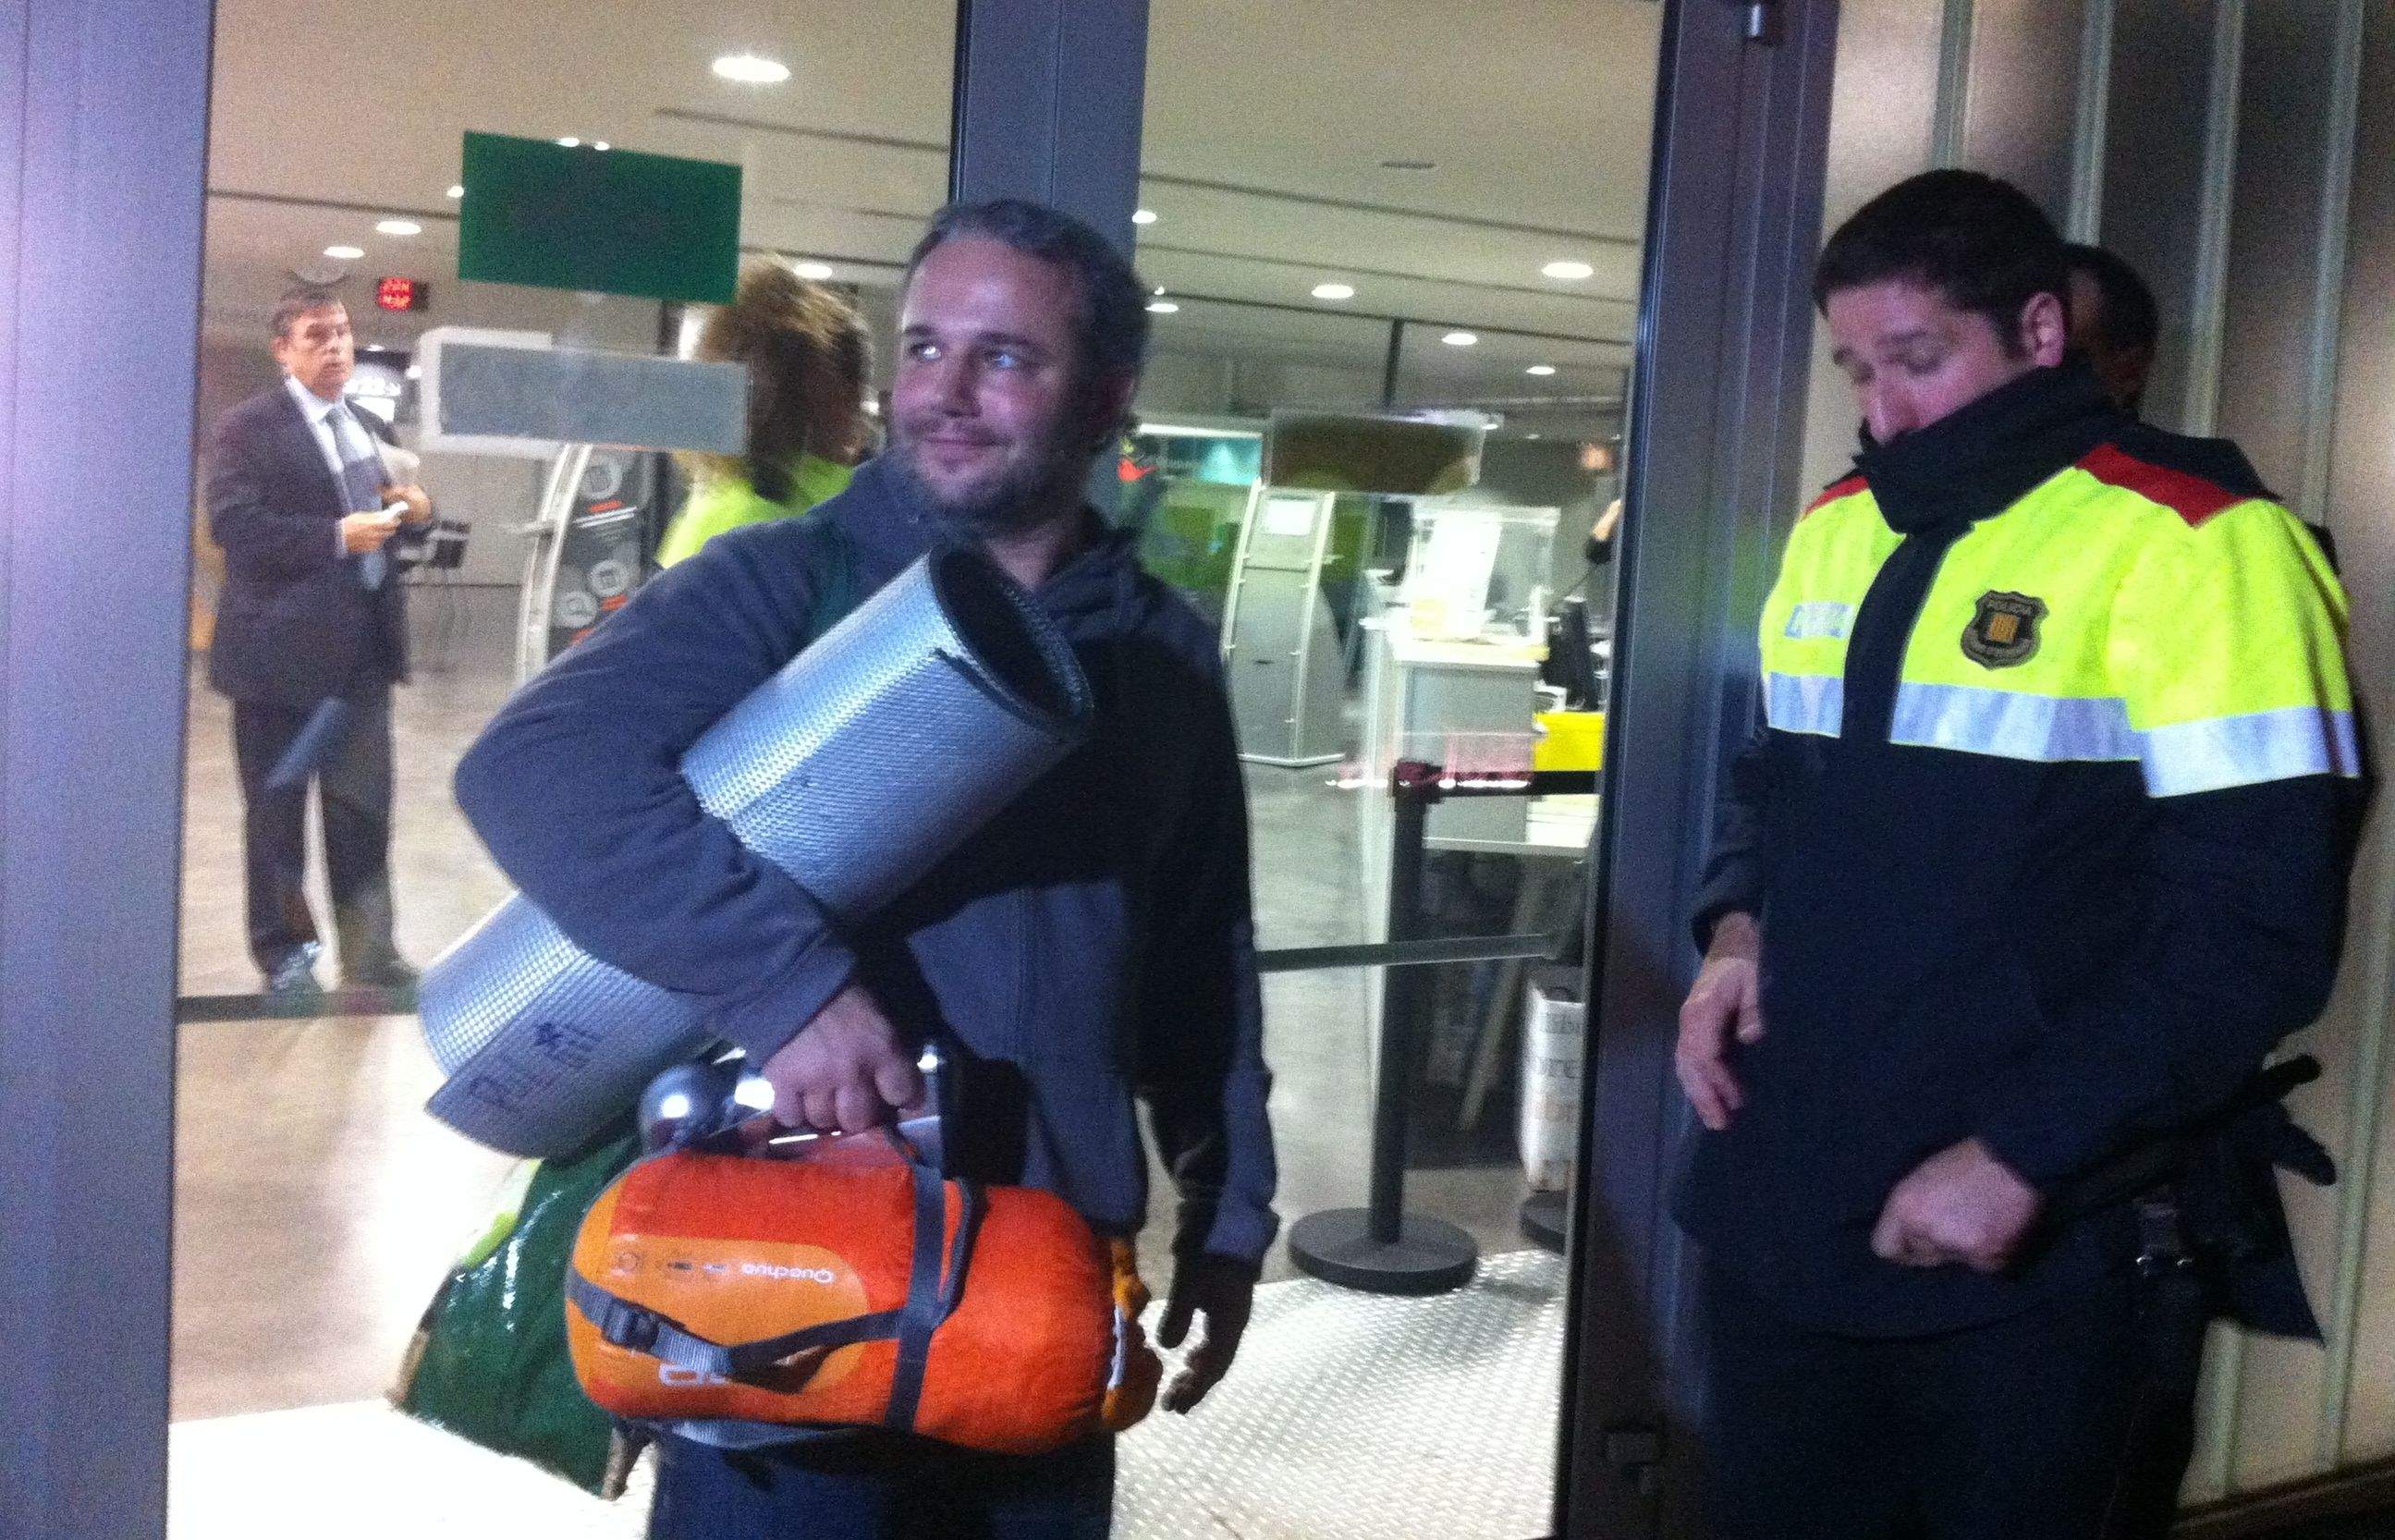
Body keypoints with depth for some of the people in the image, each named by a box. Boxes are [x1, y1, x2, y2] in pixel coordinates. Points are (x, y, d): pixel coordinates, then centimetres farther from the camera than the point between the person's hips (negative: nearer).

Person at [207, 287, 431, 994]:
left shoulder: (373, 430, 16)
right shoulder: (247, 428, -5)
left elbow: (398, 529, 21)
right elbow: (234, 525, -17)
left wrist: (415, 513, -2)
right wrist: (336, 536, -24)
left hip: (363, 645, 5)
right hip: (281, 647, -5)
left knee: (363, 809, 7)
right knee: (276, 811, 6)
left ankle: (368, 951, 15)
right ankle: (284, 953, 19)